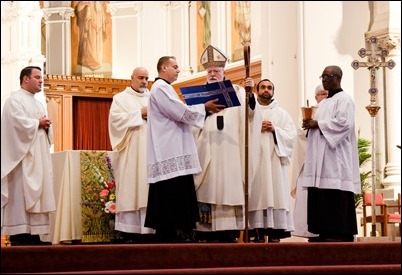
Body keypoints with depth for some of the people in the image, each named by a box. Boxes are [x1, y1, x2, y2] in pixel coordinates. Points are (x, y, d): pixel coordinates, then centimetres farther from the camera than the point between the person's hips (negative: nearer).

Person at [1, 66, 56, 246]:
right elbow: (19, 123, -20)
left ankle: (33, 234, 5)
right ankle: (19, 234, -12)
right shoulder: (15, 99, -6)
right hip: (22, 155, -9)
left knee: (36, 193, 5)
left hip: (38, 156, 9)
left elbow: (45, 126, 21)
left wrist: (46, 126, -1)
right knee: (21, 193, -11)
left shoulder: (38, 103, 22)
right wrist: (38, 123, -9)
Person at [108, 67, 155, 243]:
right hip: (131, 153, -3)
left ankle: (149, 228, -5)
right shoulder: (121, 98, 9)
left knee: (150, 190, -4)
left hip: (152, 150, 3)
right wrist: (140, 114, -8)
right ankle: (129, 231, -9)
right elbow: (115, 119, -7)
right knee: (131, 189, -9)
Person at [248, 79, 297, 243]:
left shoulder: (282, 114, 16)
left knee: (275, 194, -7)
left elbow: (291, 135, 5)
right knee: (256, 194, -7)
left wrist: (275, 129, -8)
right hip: (254, 160, 0)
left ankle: (275, 234, -8)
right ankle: (258, 232, -7)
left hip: (274, 161, 0)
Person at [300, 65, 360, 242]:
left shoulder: (344, 99, -3)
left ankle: (340, 233, -12)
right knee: (322, 198, 4)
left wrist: (318, 124, -12)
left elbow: (344, 122, -17)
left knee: (336, 199, -12)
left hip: (336, 157, -9)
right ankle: (326, 232, 4)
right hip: (321, 158, 9)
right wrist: (311, 125, 4)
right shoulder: (323, 103, 24)